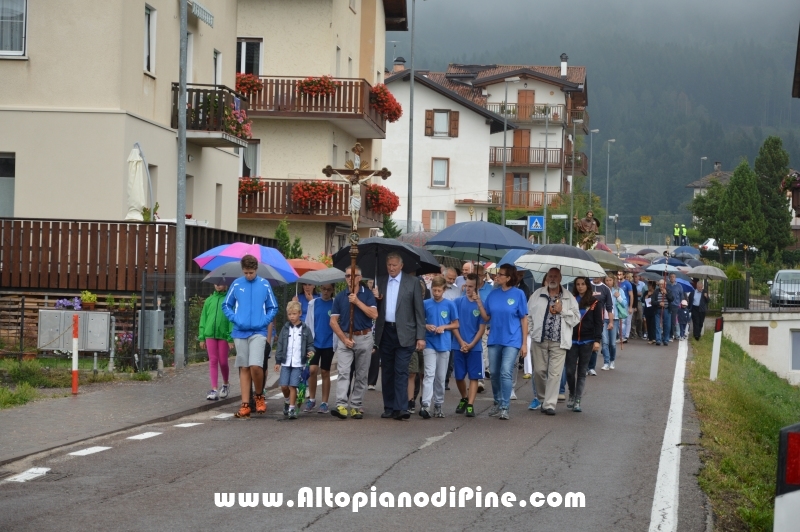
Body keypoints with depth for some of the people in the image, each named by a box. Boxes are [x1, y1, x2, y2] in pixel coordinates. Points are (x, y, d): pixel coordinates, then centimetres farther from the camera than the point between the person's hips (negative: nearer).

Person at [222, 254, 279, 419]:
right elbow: (226, 305, 11)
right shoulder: (236, 284, 5)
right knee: (244, 368, 5)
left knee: (255, 366, -16)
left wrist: (264, 322, -7)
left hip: (258, 332, -2)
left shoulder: (264, 285, 2)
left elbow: (273, 308, 8)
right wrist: (235, 319, -5)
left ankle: (259, 396, 9)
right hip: (240, 332, 2)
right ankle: (245, 405, 9)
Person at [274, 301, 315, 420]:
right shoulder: (285, 329, 9)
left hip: (298, 364, -2)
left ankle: (292, 409, -2)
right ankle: (287, 402, 27)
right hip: (286, 362, 2)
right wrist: (278, 361, 7)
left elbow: (310, 344, 9)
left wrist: (311, 351, -13)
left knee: (293, 386, -8)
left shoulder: (305, 329, 4)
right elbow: (280, 345, 10)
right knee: (284, 386, -1)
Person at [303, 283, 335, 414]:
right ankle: (312, 399, 8)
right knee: (312, 370, -9)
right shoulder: (313, 303, 4)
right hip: (314, 342, 1)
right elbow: (308, 322, 7)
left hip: (329, 343, -1)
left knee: (325, 372, 4)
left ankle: (324, 403, 11)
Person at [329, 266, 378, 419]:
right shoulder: (340, 297, 5)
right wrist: (344, 339, -8)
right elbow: (333, 321, 3)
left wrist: (357, 302, -18)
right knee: (343, 372, -13)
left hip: (364, 338, 0)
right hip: (345, 338, 0)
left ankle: (356, 406, 11)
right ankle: (341, 406, -23)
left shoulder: (367, 294, 2)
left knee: (361, 375, 5)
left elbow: (374, 314, -11)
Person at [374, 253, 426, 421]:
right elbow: (375, 309, 17)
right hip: (385, 332, 4)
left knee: (401, 372, -10)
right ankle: (389, 408, 14)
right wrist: (376, 298, -6)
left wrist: (421, 336, -6)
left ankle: (401, 408, -15)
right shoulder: (380, 281, 11)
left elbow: (419, 311, -1)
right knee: (387, 372, 8)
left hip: (403, 333, -4)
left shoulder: (412, 282, 1)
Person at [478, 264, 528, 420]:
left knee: (505, 373, -14)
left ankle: (504, 407, -10)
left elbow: (524, 319, -2)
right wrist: (478, 301, -5)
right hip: (495, 339, 5)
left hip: (511, 340, -5)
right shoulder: (493, 294, 6)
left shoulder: (518, 294, -5)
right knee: (494, 374, 11)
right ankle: (497, 403, 28)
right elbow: (486, 317, 8)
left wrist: (524, 343, -4)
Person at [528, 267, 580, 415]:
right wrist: (528, 331, 1)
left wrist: (562, 310, -7)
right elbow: (528, 314, 11)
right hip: (540, 339, 1)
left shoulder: (569, 297, 8)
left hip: (559, 341, -1)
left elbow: (576, 318, 6)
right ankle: (542, 398, 25)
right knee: (539, 370, 4)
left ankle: (549, 404, -3)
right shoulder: (537, 295, 11)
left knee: (555, 373, -6)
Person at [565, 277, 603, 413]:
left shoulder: (595, 303, 3)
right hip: (572, 340, 1)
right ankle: (572, 394, 24)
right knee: (570, 370, -1)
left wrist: (597, 340, -9)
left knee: (582, 372, 4)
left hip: (587, 341, -1)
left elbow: (598, 323, 1)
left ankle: (577, 401, 8)